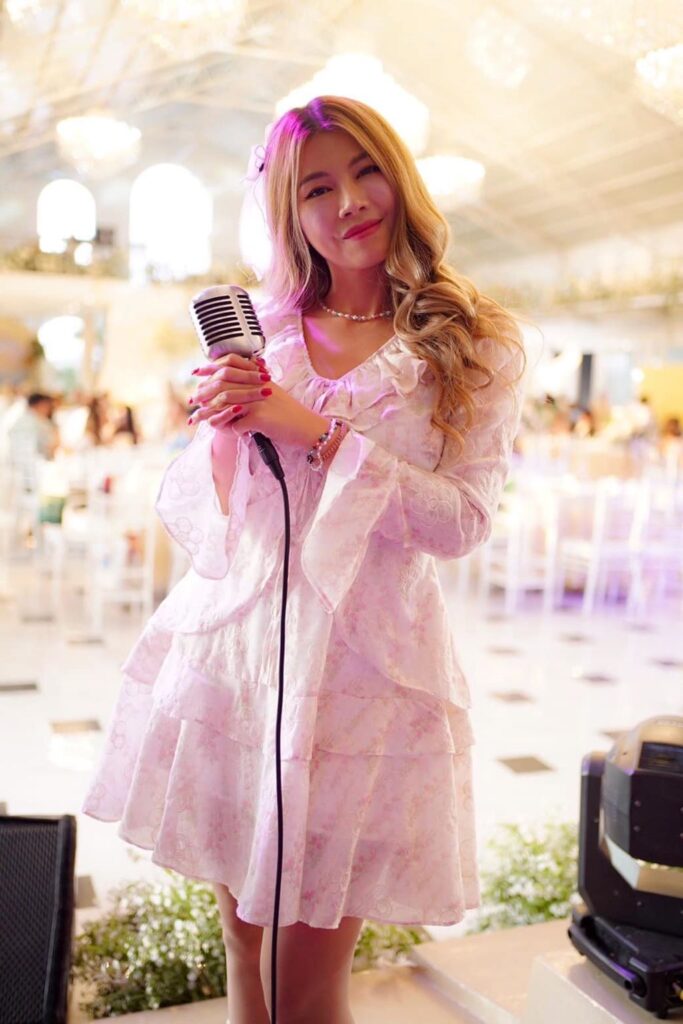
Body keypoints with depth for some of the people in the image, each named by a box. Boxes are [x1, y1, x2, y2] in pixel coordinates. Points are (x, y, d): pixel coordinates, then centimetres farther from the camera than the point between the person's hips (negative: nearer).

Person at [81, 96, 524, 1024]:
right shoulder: (258, 332, 9)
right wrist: (224, 427, -10)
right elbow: (192, 510, 10)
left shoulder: (476, 347, 1)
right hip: (235, 641, 3)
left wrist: (319, 434, -13)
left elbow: (463, 521, -9)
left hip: (365, 660, -3)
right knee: (244, 945, 16)